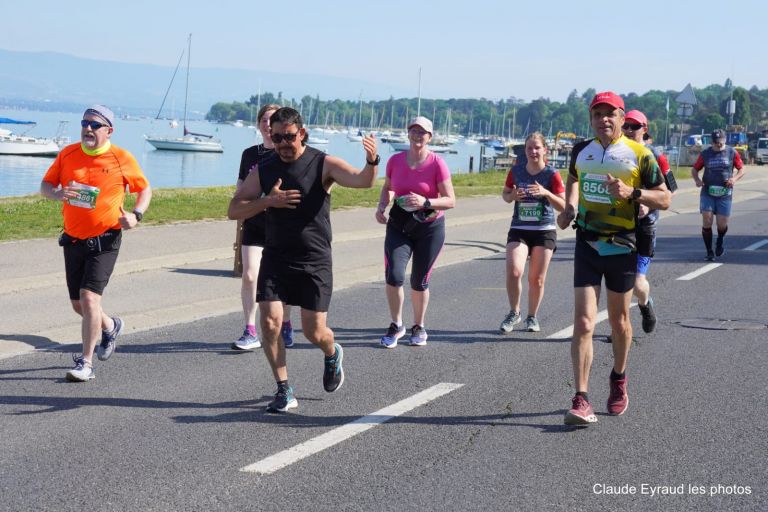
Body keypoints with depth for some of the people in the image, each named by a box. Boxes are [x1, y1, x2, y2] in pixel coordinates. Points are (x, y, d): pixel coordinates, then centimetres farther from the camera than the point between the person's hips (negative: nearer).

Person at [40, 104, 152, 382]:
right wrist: (57, 193, -16)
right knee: (78, 304, 12)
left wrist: (136, 214, -13)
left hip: (105, 241, -5)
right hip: (73, 239, 5)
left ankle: (86, 363, -7)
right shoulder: (67, 154, 3)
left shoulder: (122, 159, -6)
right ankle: (110, 326, 44)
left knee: (89, 297, -17)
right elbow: (45, 185, 8)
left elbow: (145, 189, 6)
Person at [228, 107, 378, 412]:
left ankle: (333, 354, 37)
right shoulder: (264, 171, 5)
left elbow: (362, 181, -22)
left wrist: (372, 162, -46)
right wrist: (268, 201, -14)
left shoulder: (323, 165, -6)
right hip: (275, 259, 3)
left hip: (314, 261, -3)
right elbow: (234, 211, 3)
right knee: (270, 322, -10)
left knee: (314, 332, 0)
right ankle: (284, 392, 5)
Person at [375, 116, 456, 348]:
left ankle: (418, 327, 30)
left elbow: (450, 201, -11)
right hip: (398, 226, 2)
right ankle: (396, 326, 6)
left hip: (429, 227, -2)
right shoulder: (395, 160, -1)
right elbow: (387, 187, 18)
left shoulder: (437, 164, -11)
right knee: (393, 275, -14)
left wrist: (425, 202, -27)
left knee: (419, 281, 7)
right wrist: (381, 206, -1)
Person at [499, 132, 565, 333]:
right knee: (513, 271, -16)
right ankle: (514, 312, 5)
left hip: (544, 231, -1)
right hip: (519, 229, 1)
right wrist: (512, 195, -8)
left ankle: (532, 317, 25)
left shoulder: (552, 174, -6)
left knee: (537, 278, 5)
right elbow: (505, 194, 16)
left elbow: (563, 206, -7)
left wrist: (546, 193, -23)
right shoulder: (516, 171, 1)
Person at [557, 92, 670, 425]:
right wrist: (569, 208, 9)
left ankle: (619, 381, 39)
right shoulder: (581, 151, 6)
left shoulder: (639, 155, -6)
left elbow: (664, 199, -4)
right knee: (583, 323, -10)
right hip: (587, 246, 2)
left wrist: (631, 193, -21)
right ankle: (581, 401, -12)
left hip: (622, 248, -2)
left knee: (618, 320, 14)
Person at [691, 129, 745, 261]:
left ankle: (720, 240, 35)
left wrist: (734, 178, -13)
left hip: (725, 194, 0)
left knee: (722, 225, -1)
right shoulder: (705, 154, 3)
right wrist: (697, 179, -10)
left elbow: (742, 169, 7)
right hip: (707, 193, 0)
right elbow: (694, 169, 11)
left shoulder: (732, 152, 2)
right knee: (707, 222, -10)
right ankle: (709, 252, 4)